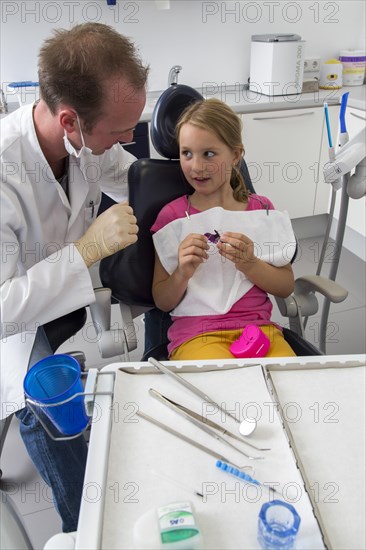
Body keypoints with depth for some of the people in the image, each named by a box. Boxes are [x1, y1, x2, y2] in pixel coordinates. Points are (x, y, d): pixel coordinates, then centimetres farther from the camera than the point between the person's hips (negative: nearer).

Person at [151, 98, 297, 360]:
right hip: (196, 335, -2)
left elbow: (286, 287, 7)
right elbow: (162, 302, 5)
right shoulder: (172, 216, 3)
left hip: (260, 327, 3)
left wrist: (249, 264, -11)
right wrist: (183, 273, -15)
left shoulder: (261, 209, 10)